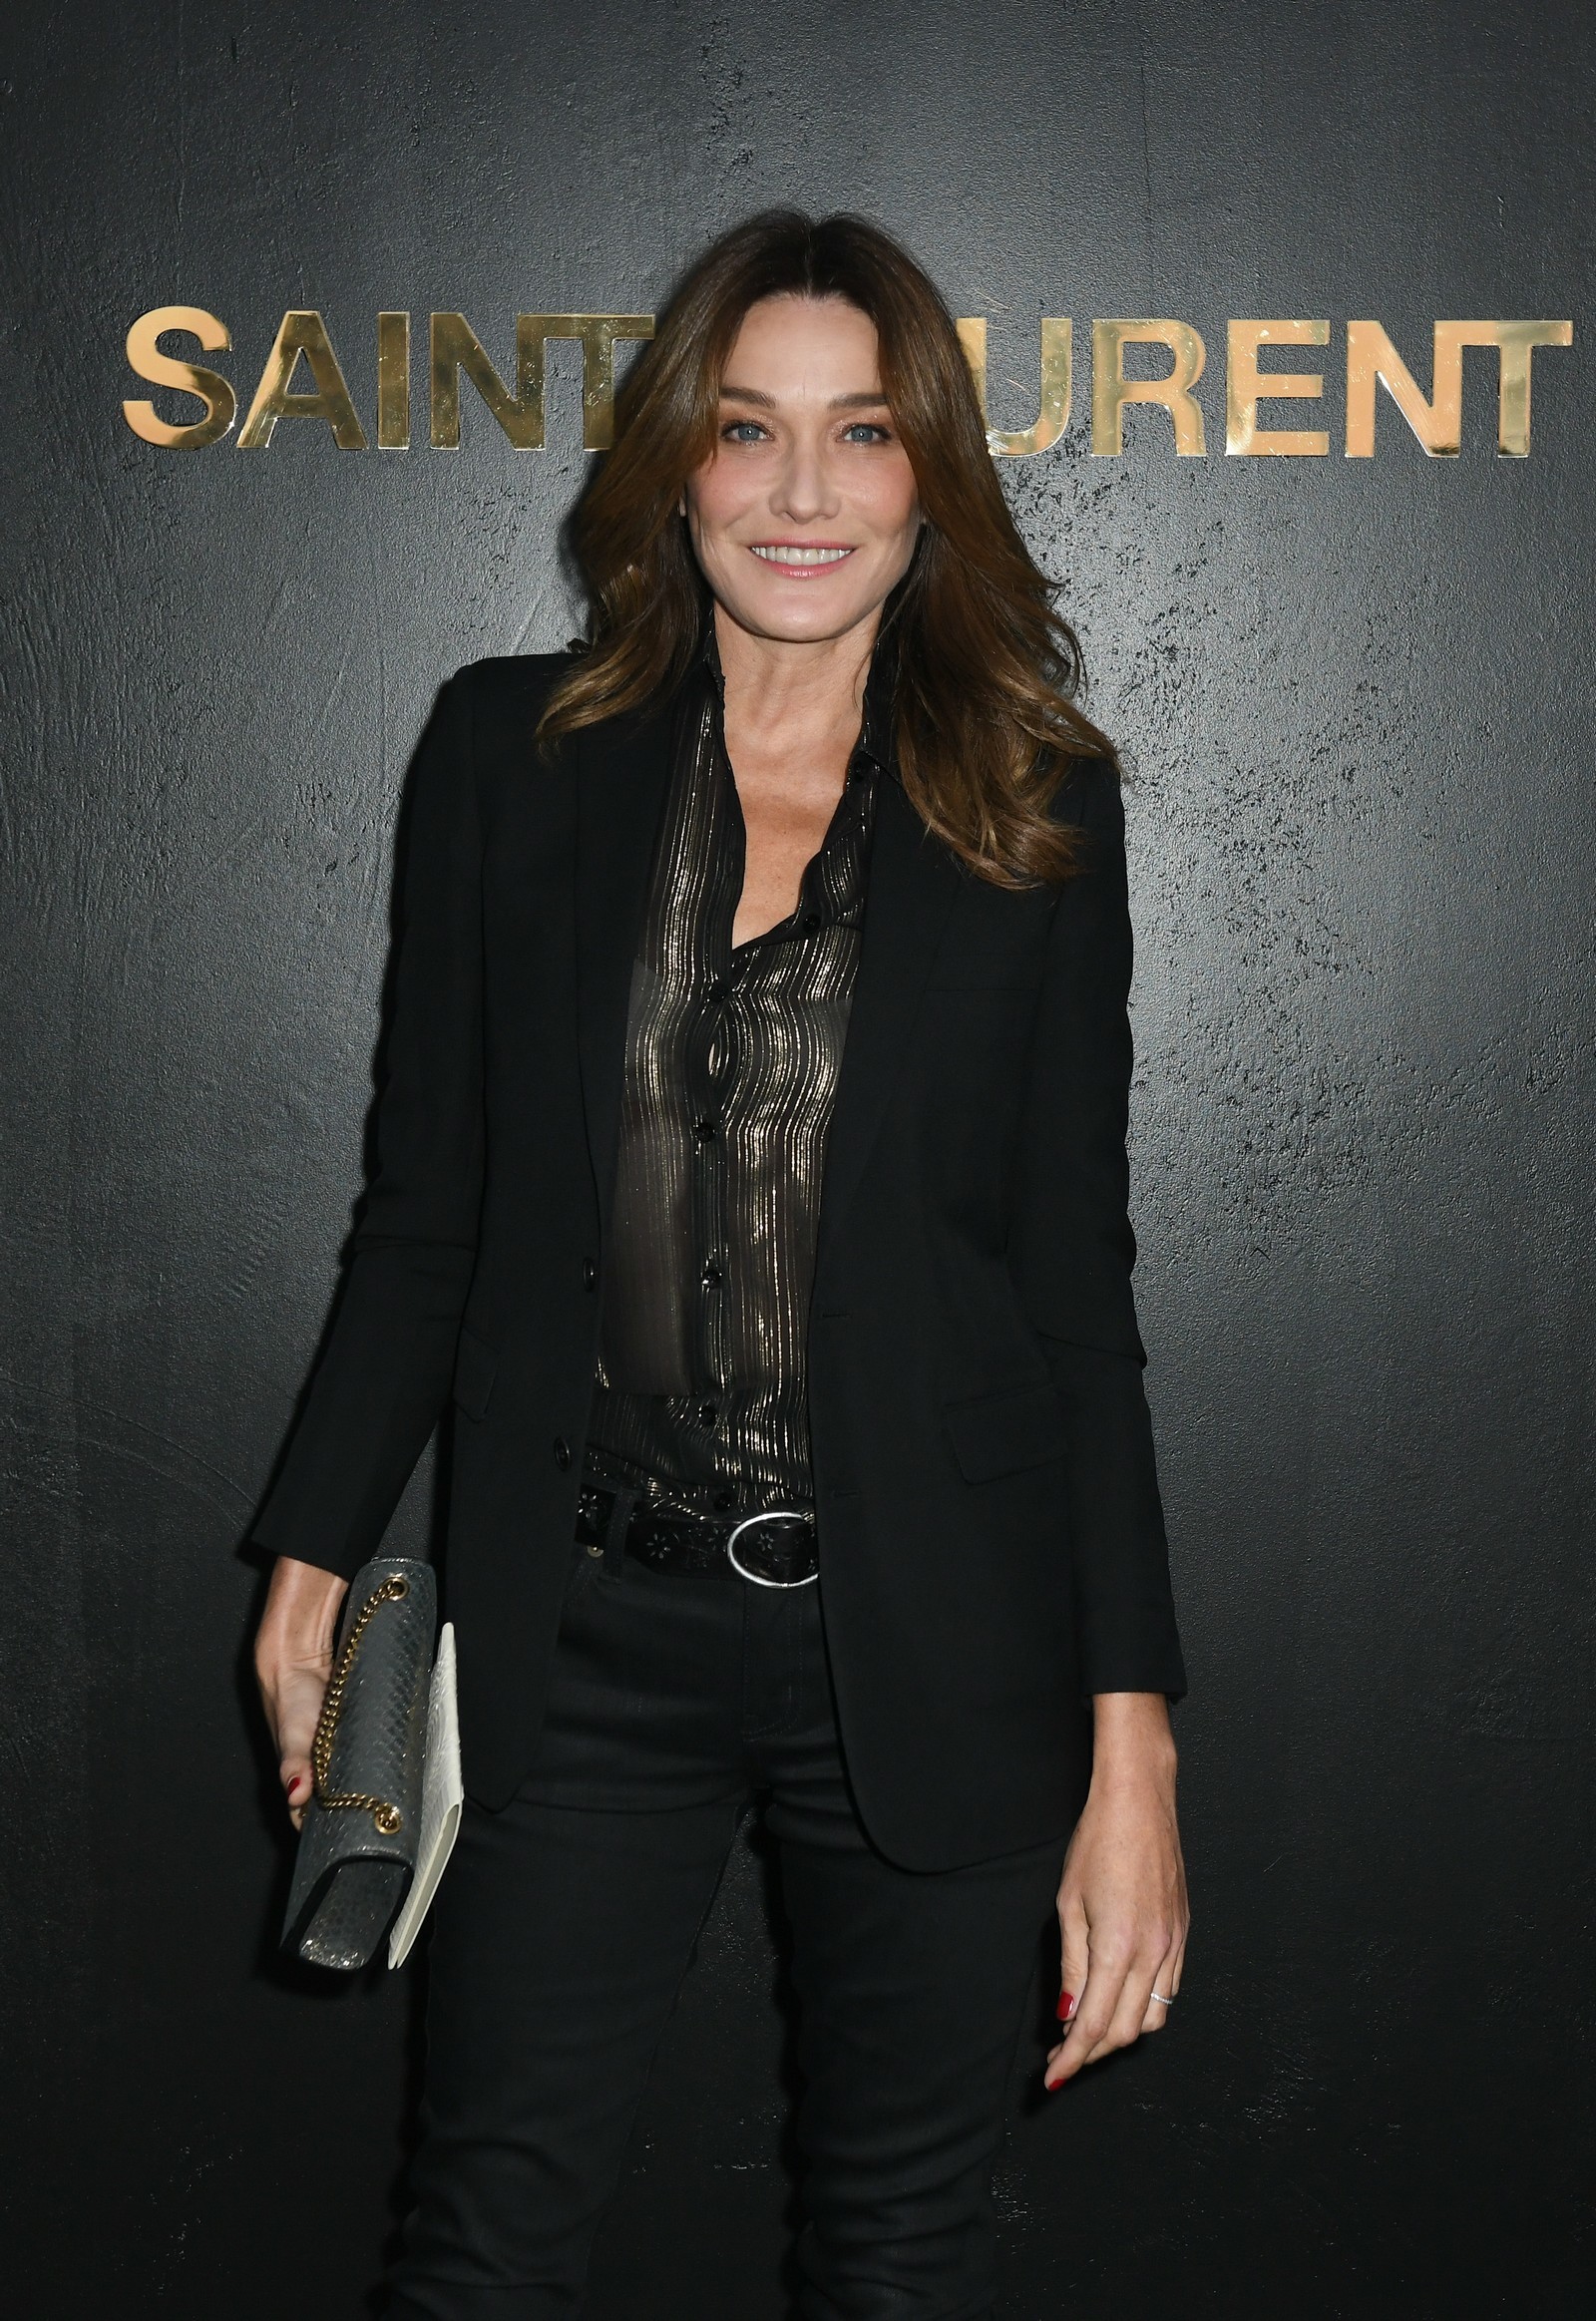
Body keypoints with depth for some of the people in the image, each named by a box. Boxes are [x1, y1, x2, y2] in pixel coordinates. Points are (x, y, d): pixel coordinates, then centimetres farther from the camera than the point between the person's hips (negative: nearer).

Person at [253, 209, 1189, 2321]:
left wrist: (1132, 1743, -4)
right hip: (588, 1649, 1)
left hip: (930, 1658, 0)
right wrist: (319, 1553, 8)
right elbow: (430, 1205, 8)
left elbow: (1078, 1285, 0)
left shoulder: (1038, 805, 1)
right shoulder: (512, 755, 3)